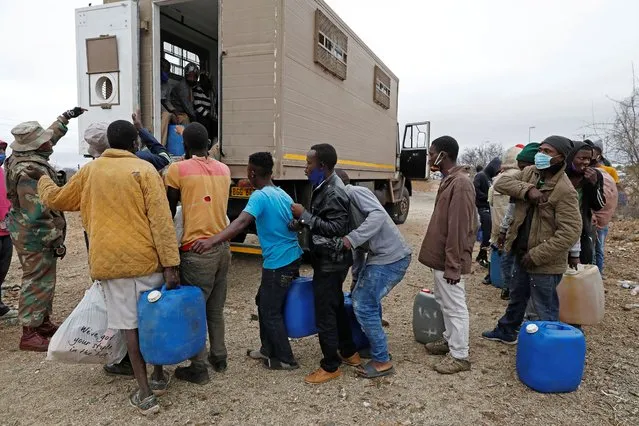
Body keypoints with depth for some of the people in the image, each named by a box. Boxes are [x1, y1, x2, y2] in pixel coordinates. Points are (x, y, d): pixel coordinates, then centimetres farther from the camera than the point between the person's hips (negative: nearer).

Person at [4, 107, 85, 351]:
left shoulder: (21, 158, 5)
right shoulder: (31, 172, -26)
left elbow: (48, 138, 24)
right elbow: (38, 215, -27)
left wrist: (65, 118, 31)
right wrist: (57, 240, -20)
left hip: (28, 233, 10)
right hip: (35, 237, -10)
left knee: (43, 280, 20)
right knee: (38, 282, -1)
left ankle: (43, 322, 33)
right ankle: (30, 334, 9)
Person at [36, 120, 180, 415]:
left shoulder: (91, 170, 7)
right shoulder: (144, 170, -4)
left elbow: (56, 199, 23)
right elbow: (161, 220, -12)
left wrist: (43, 181, 46)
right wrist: (171, 264, -12)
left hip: (110, 260, 2)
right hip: (146, 258, -2)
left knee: (129, 322, 6)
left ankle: (145, 393, 9)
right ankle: (159, 376, 29)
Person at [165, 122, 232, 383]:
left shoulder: (178, 169, -7)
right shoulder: (224, 170, 7)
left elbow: (169, 211, 2)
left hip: (196, 251, -6)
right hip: (222, 248, 6)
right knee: (216, 309, 19)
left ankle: (198, 369, 15)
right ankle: (219, 358, 30)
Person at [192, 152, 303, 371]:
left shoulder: (260, 196, -17)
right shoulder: (282, 194, 10)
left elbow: (241, 223, -33)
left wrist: (211, 241, -41)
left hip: (279, 262, -9)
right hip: (291, 257, 9)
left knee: (271, 311, 5)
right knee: (264, 301, 21)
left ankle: (286, 359, 16)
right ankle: (268, 349, 31)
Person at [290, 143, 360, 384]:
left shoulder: (333, 193, -22)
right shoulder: (325, 186, 9)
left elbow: (337, 228, -28)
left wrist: (304, 216, -25)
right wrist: (303, 219, 4)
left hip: (330, 262, -10)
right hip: (328, 260, 10)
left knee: (324, 313, -1)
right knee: (336, 307, 20)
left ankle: (331, 366, 13)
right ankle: (349, 353, 34)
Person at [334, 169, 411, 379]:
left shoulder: (355, 192, -7)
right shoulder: (348, 204, 20)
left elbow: (378, 215, -26)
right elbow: (359, 248, 23)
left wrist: (351, 238, -31)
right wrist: (358, 278, 26)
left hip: (391, 258, -10)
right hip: (379, 257, 10)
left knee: (364, 306, -4)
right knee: (367, 299, 24)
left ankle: (382, 361, 8)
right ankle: (373, 343, 40)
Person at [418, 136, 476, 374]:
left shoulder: (460, 183, -21)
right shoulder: (448, 180, 11)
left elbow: (458, 229, -23)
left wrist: (453, 266, -22)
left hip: (449, 261, -10)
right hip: (440, 257, 10)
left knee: (455, 307, 2)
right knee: (444, 303, 21)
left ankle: (459, 356, 13)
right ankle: (449, 340, 36)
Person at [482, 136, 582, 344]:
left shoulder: (565, 190, -22)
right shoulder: (530, 173, 1)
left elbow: (571, 232, -26)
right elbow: (501, 183, -5)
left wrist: (537, 255, -24)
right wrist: (527, 190, -23)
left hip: (545, 262, -8)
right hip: (522, 253, 8)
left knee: (545, 309, 5)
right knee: (516, 296, 27)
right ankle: (506, 331, 46)